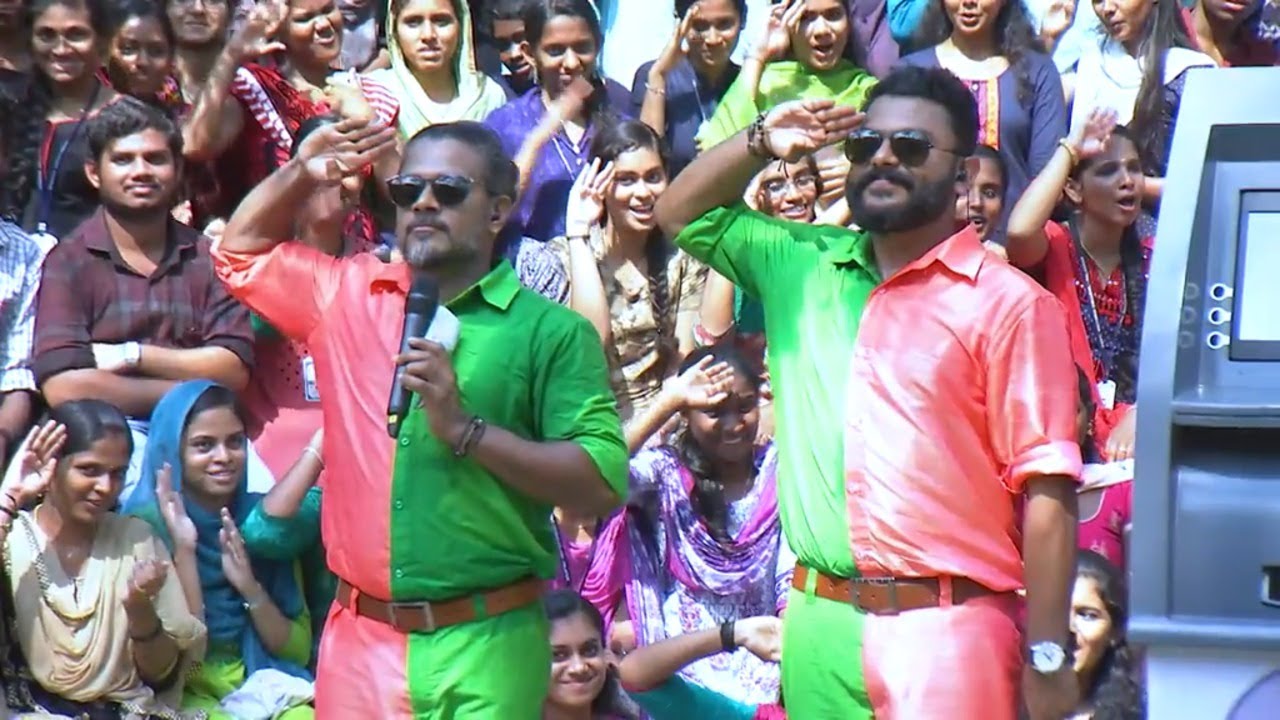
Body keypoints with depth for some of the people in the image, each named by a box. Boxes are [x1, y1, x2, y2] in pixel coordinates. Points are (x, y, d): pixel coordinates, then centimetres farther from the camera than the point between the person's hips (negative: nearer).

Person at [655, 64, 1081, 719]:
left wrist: (1046, 656, -11)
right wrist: (761, 142, 9)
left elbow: (1046, 491, -7)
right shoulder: (802, 267, 13)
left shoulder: (1008, 304, -4)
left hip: (946, 631, -5)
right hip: (818, 623, 5)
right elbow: (682, 215, 27)